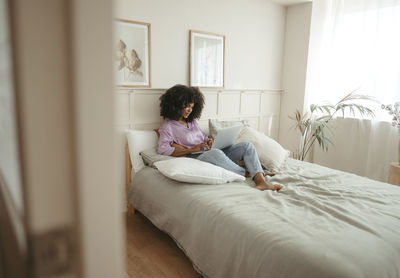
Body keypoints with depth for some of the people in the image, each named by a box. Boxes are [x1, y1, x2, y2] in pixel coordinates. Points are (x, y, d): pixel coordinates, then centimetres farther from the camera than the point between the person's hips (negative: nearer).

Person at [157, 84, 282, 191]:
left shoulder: (192, 121, 23)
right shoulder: (167, 127, 2)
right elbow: (162, 149, -13)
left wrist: (209, 140, 1)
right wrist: (192, 149, -15)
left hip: (214, 154, 8)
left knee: (247, 145, -10)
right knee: (215, 153, -41)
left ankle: (261, 181, -32)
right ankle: (246, 174, -22)